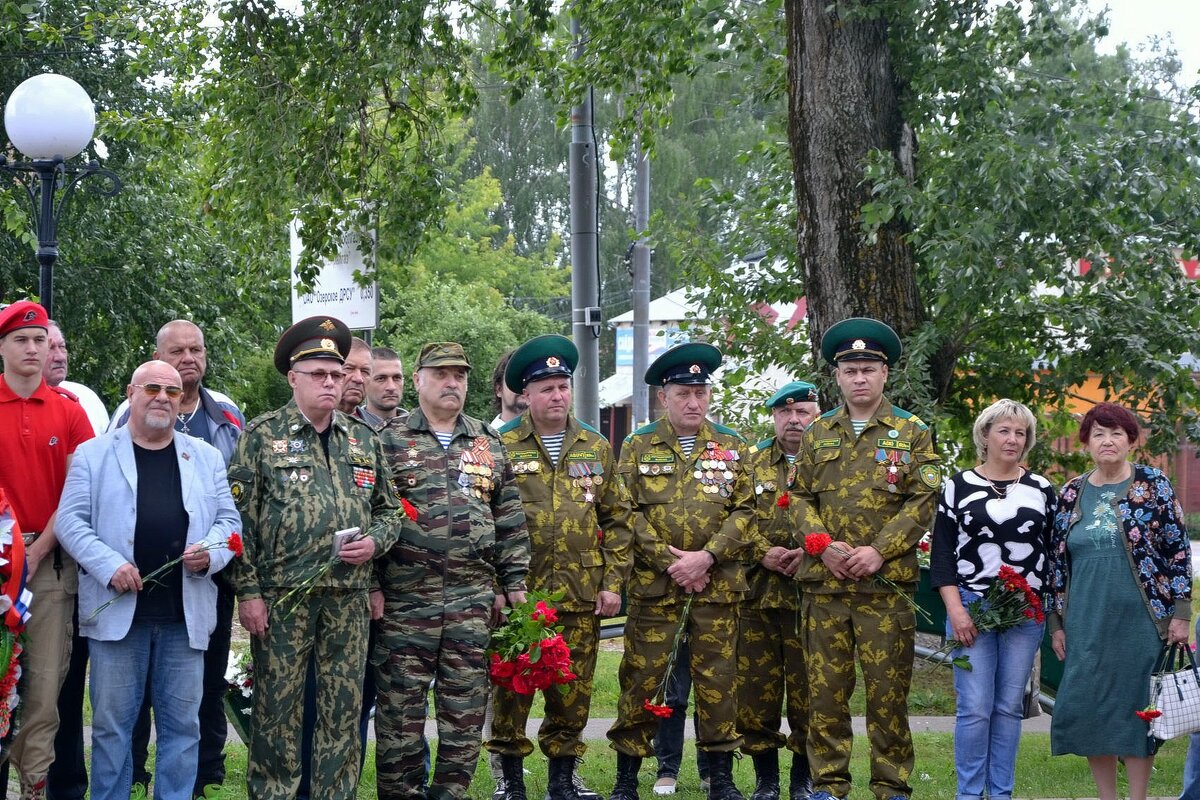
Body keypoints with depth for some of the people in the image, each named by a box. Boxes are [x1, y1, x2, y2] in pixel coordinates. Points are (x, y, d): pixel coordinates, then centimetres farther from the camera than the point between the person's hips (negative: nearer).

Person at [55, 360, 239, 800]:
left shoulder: (207, 458, 14)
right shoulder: (93, 454, 5)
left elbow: (229, 520, 12)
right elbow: (71, 519, -2)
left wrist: (211, 552, -9)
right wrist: (109, 565, -15)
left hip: (185, 612, 2)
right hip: (117, 610, -2)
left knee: (182, 722, 5)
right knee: (112, 721, 2)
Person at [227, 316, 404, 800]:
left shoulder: (364, 440, 13)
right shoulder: (262, 435, 1)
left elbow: (389, 509, 20)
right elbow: (241, 519, -3)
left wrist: (375, 540, -2)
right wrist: (248, 591, -9)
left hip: (349, 597, 4)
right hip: (281, 596, -4)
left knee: (344, 710, 6)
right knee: (277, 709, 0)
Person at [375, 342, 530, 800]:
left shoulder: (489, 444, 13)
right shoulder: (388, 441, 1)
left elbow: (510, 520, 14)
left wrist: (513, 582, 8)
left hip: (473, 600, 3)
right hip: (405, 598, -3)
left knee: (466, 710, 6)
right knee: (400, 712, 0)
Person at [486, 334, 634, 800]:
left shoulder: (597, 448, 11)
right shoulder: (502, 447, 1)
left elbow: (617, 519, 12)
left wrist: (613, 582, 4)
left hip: (581, 596, 3)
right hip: (518, 592, -3)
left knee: (573, 691, 6)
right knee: (512, 688, 1)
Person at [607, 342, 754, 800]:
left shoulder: (731, 446, 8)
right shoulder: (639, 447, 5)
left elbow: (744, 511, 3)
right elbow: (629, 512, -1)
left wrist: (706, 557, -11)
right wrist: (669, 561, -11)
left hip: (717, 585, 1)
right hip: (653, 584, -1)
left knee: (717, 678, 4)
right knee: (642, 677, -1)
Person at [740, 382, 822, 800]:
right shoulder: (752, 462, 13)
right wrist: (763, 553, -10)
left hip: (811, 593, -2)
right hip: (758, 592, 2)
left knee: (807, 687, 0)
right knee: (757, 686, 3)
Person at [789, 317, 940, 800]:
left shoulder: (913, 433, 5)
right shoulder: (818, 433, 13)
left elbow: (923, 501, -2)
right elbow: (800, 497, 11)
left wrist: (880, 550, -13)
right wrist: (822, 544, -7)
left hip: (886, 583, -2)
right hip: (824, 582, 2)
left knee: (888, 688, -1)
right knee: (826, 687, 3)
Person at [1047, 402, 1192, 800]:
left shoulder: (1152, 484, 0)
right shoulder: (1072, 493, 9)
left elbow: (1178, 550, -2)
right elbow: (1057, 561, 12)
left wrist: (1181, 612, -7)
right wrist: (1055, 622, 9)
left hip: (1140, 619, -3)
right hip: (1087, 623, 3)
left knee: (1137, 707, 0)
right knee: (1089, 708, 3)